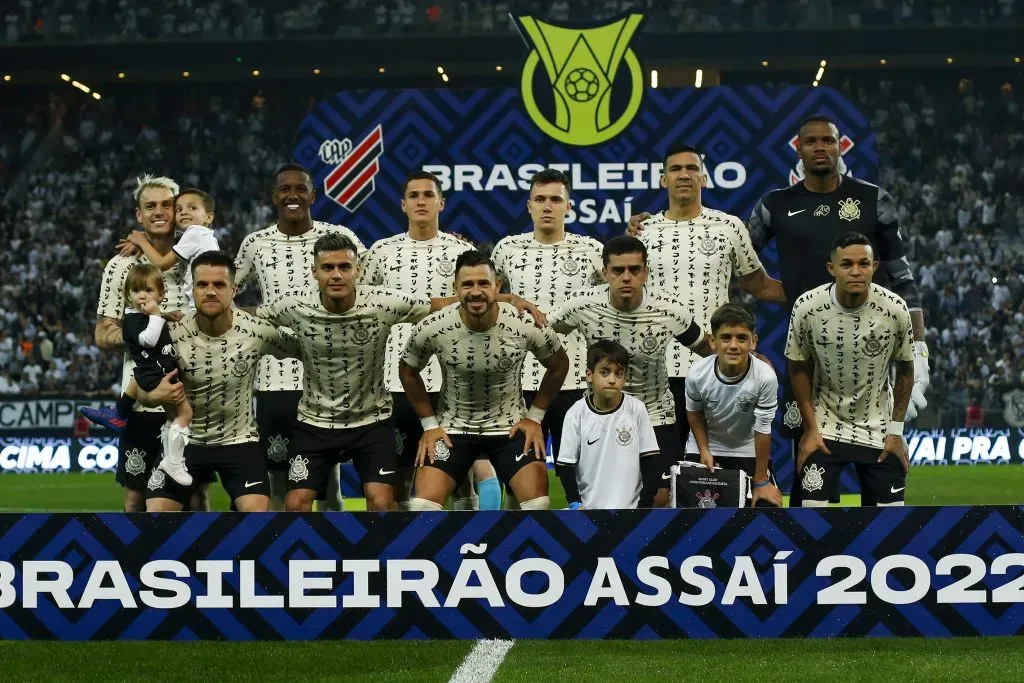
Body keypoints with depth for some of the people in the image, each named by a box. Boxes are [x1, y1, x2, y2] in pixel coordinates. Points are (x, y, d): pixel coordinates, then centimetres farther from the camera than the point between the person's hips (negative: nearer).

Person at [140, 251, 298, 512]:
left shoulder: (258, 331, -16)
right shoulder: (172, 335, -17)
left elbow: (302, 350, 3)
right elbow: (142, 386, -5)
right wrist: (154, 395, -27)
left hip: (239, 440, 0)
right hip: (184, 439, 0)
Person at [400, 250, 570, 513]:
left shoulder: (527, 325, -20)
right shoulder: (431, 329, -20)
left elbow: (558, 365, 1)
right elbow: (408, 372, 2)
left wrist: (535, 416, 0)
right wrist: (429, 424, -1)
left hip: (511, 425, 0)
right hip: (452, 427, 0)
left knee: (538, 502, -15)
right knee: (424, 504, -15)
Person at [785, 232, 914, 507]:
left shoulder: (895, 309, -15)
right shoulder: (807, 307, -17)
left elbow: (905, 370, 0)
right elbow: (799, 368, -2)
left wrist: (896, 431, 0)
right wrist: (810, 428, -3)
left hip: (878, 429, 1)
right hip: (825, 426, -1)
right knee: (813, 506, -9)